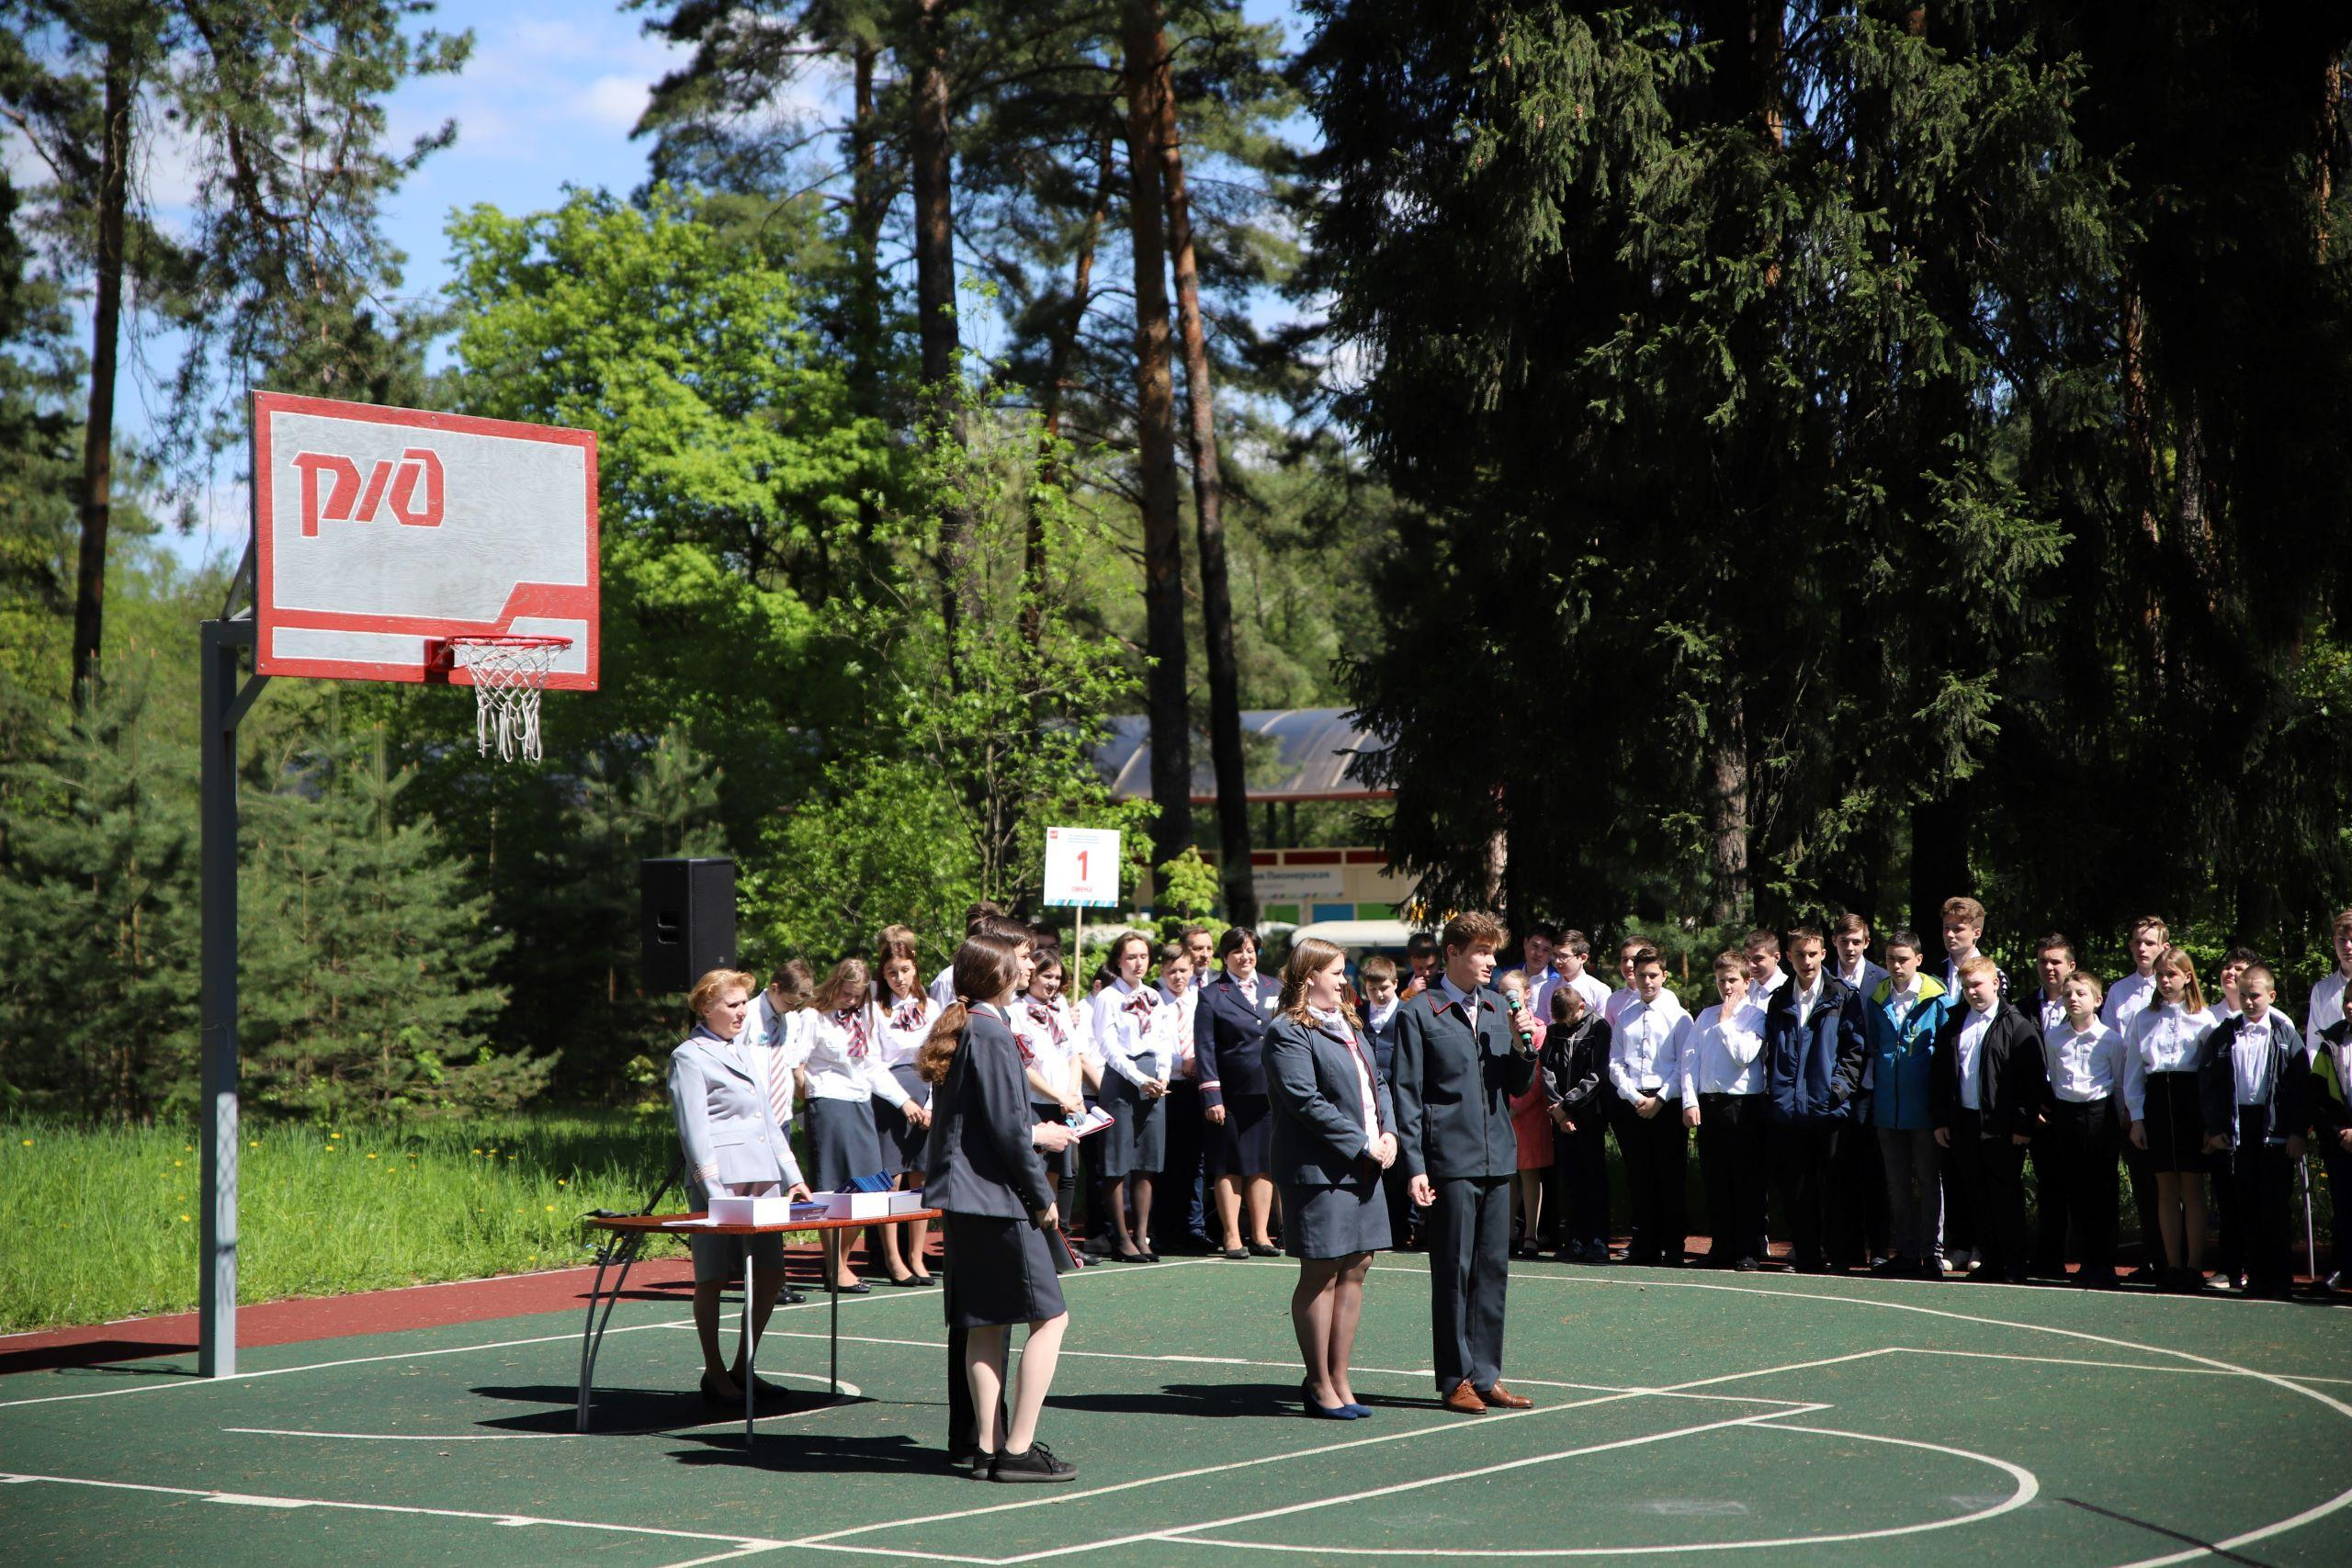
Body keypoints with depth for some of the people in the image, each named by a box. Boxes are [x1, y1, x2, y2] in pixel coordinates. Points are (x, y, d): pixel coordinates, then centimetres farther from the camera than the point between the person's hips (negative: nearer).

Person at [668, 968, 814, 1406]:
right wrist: (715, 1193, -17)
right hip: (721, 1180, -8)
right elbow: (694, 1130, -9)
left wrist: (792, 1175, 18)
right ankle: (715, 1374, 7)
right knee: (713, 1278, -2)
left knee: (770, 1275, 5)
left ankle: (742, 1368, 16)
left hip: (763, 1176, 8)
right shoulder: (689, 1058, -3)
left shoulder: (743, 1053, 21)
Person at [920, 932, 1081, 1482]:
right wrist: (1043, 1198, -8)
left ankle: (988, 1446, 13)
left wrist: (1034, 1133, 24)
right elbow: (1007, 1129, -16)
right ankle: (1017, 1449, -5)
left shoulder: (956, 1030, 13)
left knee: (987, 1323, 11)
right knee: (1050, 1315, -4)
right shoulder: (992, 1034, -15)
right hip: (997, 1196, -10)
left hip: (962, 1198, 10)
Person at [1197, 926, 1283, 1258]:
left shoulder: (1274, 990, 13)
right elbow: (1205, 1049, -4)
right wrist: (1211, 1096, -12)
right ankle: (1232, 1237, 5)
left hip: (1270, 1090, 4)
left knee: (1264, 1164, 7)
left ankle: (1260, 1235, 13)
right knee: (1230, 1166, 0)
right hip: (1232, 1093, -4)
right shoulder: (1213, 995, 0)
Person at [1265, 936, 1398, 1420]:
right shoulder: (1288, 1032, -10)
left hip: (1364, 1166, 9)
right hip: (1318, 1169, -9)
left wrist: (1389, 1133, 2)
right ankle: (1320, 1385, 6)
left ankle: (1339, 1378, 18)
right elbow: (1307, 1102, -17)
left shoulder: (1349, 1025, 18)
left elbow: (1376, 1084, 20)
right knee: (1321, 1274, -2)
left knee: (1355, 1270, 9)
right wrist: (1362, 1144, -15)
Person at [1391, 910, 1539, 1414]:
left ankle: (1485, 1374, 17)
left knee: (1493, 1269, 8)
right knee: (1453, 1272, 0)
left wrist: (1524, 1048, -3)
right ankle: (1456, 1379, 8)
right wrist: (1414, 1167, -10)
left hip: (1497, 1159, 6)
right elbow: (1407, 1095, -5)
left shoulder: (1497, 1008, 13)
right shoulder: (1419, 1013, -4)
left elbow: (1517, 1086, 17)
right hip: (1450, 1161, -6)